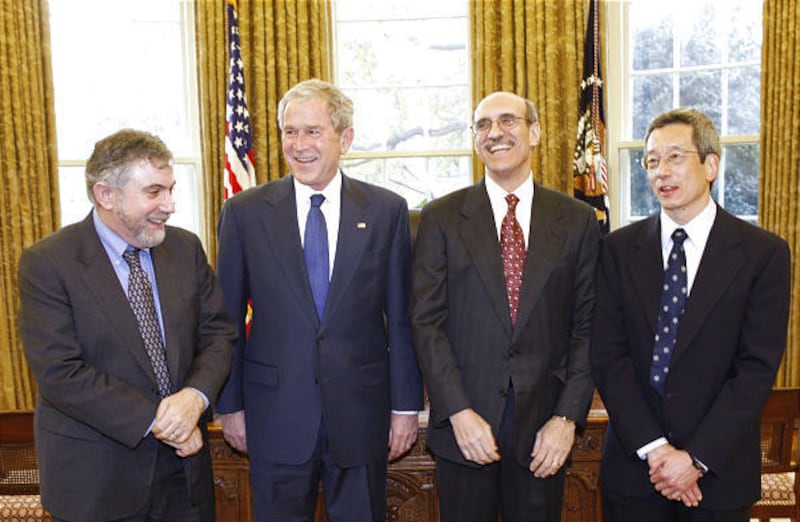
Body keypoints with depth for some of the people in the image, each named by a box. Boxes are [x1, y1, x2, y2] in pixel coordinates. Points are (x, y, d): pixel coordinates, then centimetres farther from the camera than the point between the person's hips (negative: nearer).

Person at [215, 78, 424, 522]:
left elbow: (401, 317, 0)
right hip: (275, 414, 0)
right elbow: (228, 318, 2)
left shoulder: (387, 211, -2)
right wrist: (230, 405, 3)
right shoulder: (244, 212, -1)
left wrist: (406, 405, 1)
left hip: (361, 412, 0)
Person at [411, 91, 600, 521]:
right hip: (463, 425, -1)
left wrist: (567, 417, -6)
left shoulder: (578, 220, 3)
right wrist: (459, 412, -11)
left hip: (544, 427, 1)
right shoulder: (441, 218, 0)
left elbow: (588, 326, 2)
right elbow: (426, 322, -4)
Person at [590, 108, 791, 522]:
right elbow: (607, 356, -4)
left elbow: (757, 368, -9)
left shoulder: (764, 253, -5)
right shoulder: (620, 249, -1)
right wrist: (653, 448, -11)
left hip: (720, 472, -1)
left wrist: (696, 457, -14)